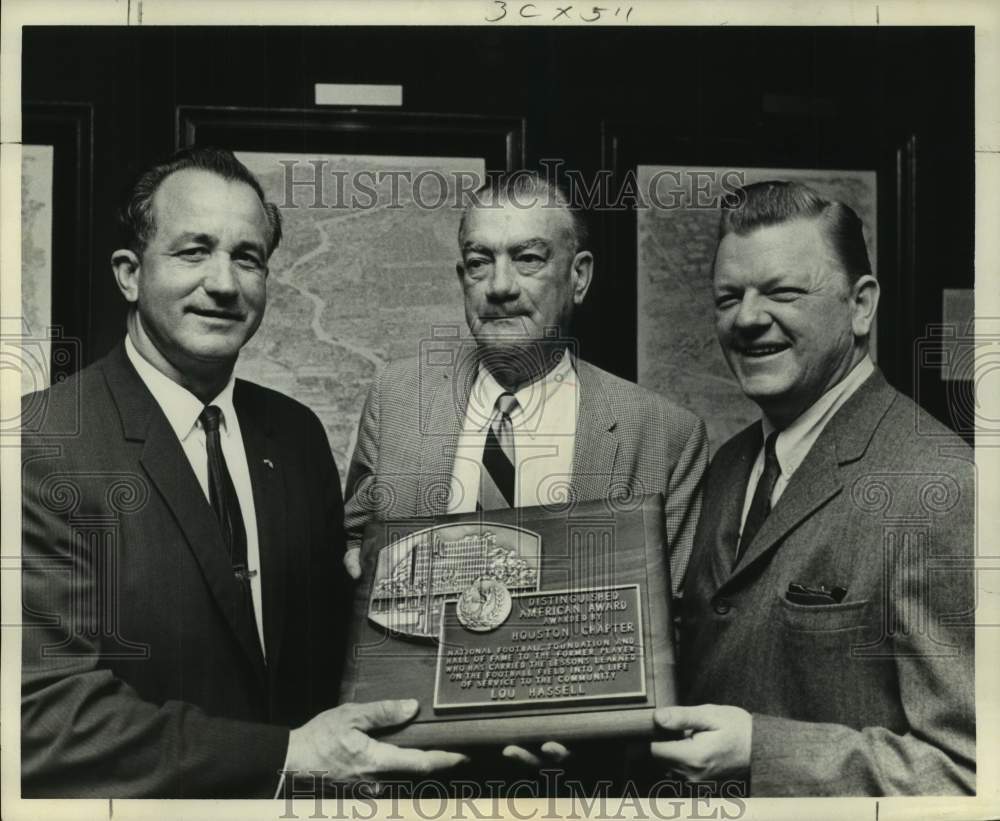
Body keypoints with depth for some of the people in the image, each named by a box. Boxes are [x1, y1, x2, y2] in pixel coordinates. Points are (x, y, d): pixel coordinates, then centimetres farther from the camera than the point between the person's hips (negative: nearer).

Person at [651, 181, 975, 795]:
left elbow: (968, 768, -24)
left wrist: (759, 751, -30)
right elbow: (713, 669, 7)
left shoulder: (944, 490, -24)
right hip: (696, 786, 7)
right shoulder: (730, 466, 0)